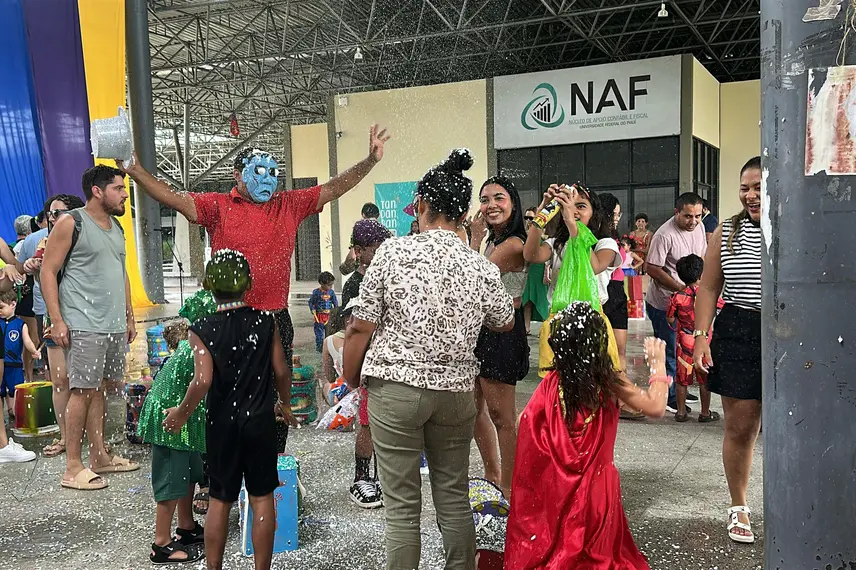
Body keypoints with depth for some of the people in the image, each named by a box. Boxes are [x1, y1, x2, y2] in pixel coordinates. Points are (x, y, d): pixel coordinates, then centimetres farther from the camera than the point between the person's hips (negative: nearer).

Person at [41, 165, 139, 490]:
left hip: (115, 326, 7)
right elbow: (48, 271, -9)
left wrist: (129, 316, 19)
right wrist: (56, 320, -15)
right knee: (82, 391, -6)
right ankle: (73, 468, 1)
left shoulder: (116, 227, 16)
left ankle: (99, 457, 19)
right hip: (83, 326, -7)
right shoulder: (70, 223, -7)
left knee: (99, 389, 12)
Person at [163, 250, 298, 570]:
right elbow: (282, 371, -3)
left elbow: (203, 381, -18)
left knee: (220, 500, 13)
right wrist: (285, 404, 14)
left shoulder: (202, 330, -10)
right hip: (260, 422, 0)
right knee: (262, 499, 8)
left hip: (221, 425, 0)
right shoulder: (265, 322, -5)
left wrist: (181, 414, -3)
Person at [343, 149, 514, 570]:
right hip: (456, 390, 3)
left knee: (402, 506, 6)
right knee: (454, 499, 17)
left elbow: (360, 328, -8)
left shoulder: (392, 252, -9)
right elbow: (505, 323, 16)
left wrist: (350, 380, 6)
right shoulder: (482, 268, -2)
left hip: (395, 387, -3)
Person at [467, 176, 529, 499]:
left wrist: (475, 240, -11)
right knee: (475, 407, 19)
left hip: (501, 333, -10)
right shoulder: (493, 241, 12)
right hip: (481, 328, 10)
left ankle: (509, 487, 14)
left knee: (502, 415, 0)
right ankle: (492, 475, 35)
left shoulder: (512, 245, -18)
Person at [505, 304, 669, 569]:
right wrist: (658, 362, 1)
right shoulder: (610, 380, -14)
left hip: (554, 484, 1)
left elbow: (525, 424, -9)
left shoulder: (551, 384, -11)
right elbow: (655, 407, -10)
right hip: (595, 484, -1)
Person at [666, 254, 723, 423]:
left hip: (685, 341, 0)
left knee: (682, 378, 9)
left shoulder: (677, 297, -10)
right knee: (705, 379, 11)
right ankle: (705, 413, 18)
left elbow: (670, 319, -5)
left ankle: (681, 412, 15)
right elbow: (722, 307, 7)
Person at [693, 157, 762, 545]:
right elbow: (708, 287, 8)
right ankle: (738, 508, 23)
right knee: (739, 427, 6)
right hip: (737, 335, 1)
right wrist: (701, 336, 1)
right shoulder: (727, 232, 8)